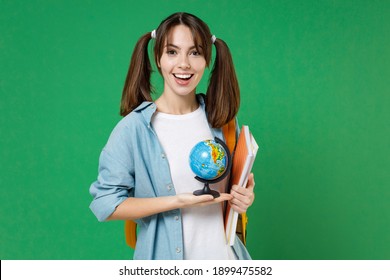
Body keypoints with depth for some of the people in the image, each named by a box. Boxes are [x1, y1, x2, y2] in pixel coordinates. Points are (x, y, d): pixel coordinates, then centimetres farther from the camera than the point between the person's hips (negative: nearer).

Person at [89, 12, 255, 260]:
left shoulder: (221, 118, -3)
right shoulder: (134, 127, -15)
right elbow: (104, 204, -15)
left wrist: (244, 194, -9)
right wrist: (178, 201, -21)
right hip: (165, 254, -3)